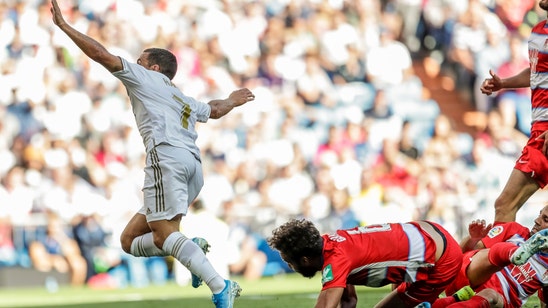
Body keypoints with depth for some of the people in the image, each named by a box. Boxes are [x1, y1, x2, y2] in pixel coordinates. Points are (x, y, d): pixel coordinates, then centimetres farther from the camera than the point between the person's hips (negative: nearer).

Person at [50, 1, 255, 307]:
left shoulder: (145, 78, 15)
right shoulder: (185, 101, 34)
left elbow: (104, 55, 6)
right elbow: (214, 109, 55)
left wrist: (65, 26, 10)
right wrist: (232, 101, 77)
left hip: (167, 157, -8)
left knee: (164, 234, -20)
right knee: (130, 240, 8)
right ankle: (193, 250, -10)